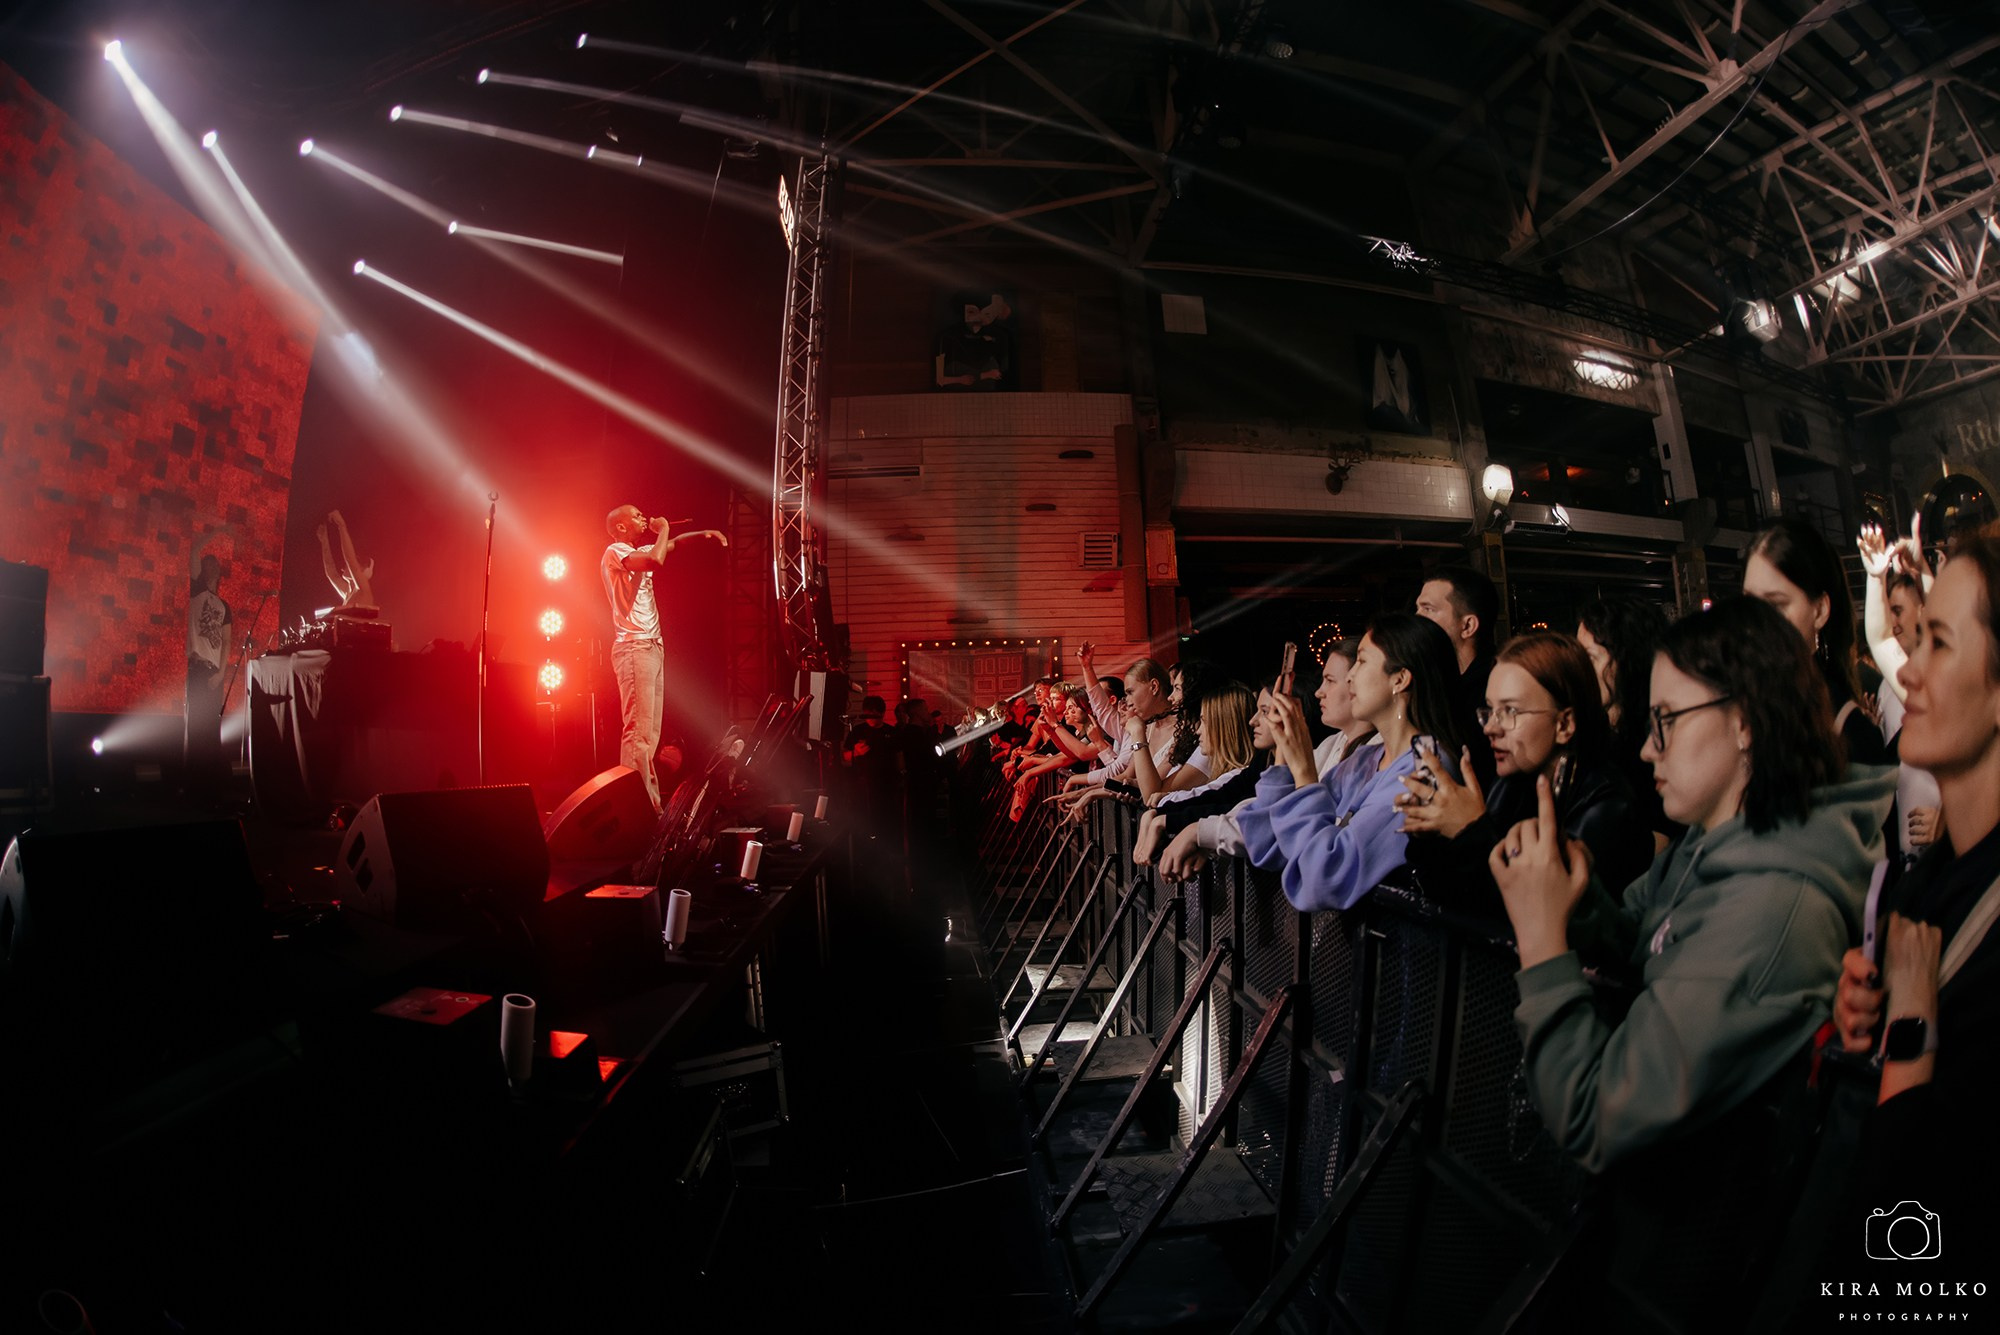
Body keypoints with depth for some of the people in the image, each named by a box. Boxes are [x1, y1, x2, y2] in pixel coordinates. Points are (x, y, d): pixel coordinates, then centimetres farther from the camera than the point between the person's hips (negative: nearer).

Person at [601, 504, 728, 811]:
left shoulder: (638, 552, 21)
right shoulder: (615, 551, -5)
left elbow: (673, 544, 31)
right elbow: (655, 560, -23)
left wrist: (705, 533, 13)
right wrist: (663, 529, -6)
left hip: (652, 647, 9)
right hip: (634, 648, -9)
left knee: (651, 731, 8)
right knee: (638, 729, -13)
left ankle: (648, 797, 11)